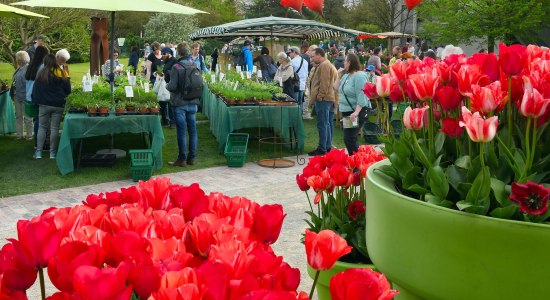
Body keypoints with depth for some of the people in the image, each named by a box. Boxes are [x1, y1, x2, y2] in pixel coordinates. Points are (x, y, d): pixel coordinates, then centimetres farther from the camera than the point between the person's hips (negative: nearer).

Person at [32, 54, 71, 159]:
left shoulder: (41, 75, -4)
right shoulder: (61, 74, -4)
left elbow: (35, 91, 2)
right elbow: (68, 90, 3)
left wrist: (36, 101, 17)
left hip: (44, 105, 0)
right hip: (58, 105, 0)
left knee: (42, 127, 9)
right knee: (54, 128, 4)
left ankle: (39, 152, 7)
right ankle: (52, 152, 6)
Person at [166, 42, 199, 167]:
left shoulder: (176, 67, -14)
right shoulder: (195, 66, 2)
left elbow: (172, 86, -16)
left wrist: (167, 85, 4)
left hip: (180, 103, -5)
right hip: (193, 103, 5)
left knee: (181, 131, 0)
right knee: (192, 131, 10)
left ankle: (182, 159, 5)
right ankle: (191, 158, 17)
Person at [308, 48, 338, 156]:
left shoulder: (324, 65, -12)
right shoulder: (323, 65, 22)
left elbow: (324, 83, -19)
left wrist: (319, 97, -16)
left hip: (323, 99, -11)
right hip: (325, 99, 11)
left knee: (322, 124, -9)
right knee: (326, 124, 13)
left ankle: (322, 149, -7)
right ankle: (328, 147, 19)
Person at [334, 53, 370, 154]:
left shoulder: (359, 76, -16)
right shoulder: (346, 75, 12)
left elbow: (361, 96, -24)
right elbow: (336, 89, 17)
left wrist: (356, 112, -32)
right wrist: (339, 76, 7)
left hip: (356, 112, -10)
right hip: (346, 111, 10)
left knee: (349, 139, -14)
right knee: (350, 138, 16)